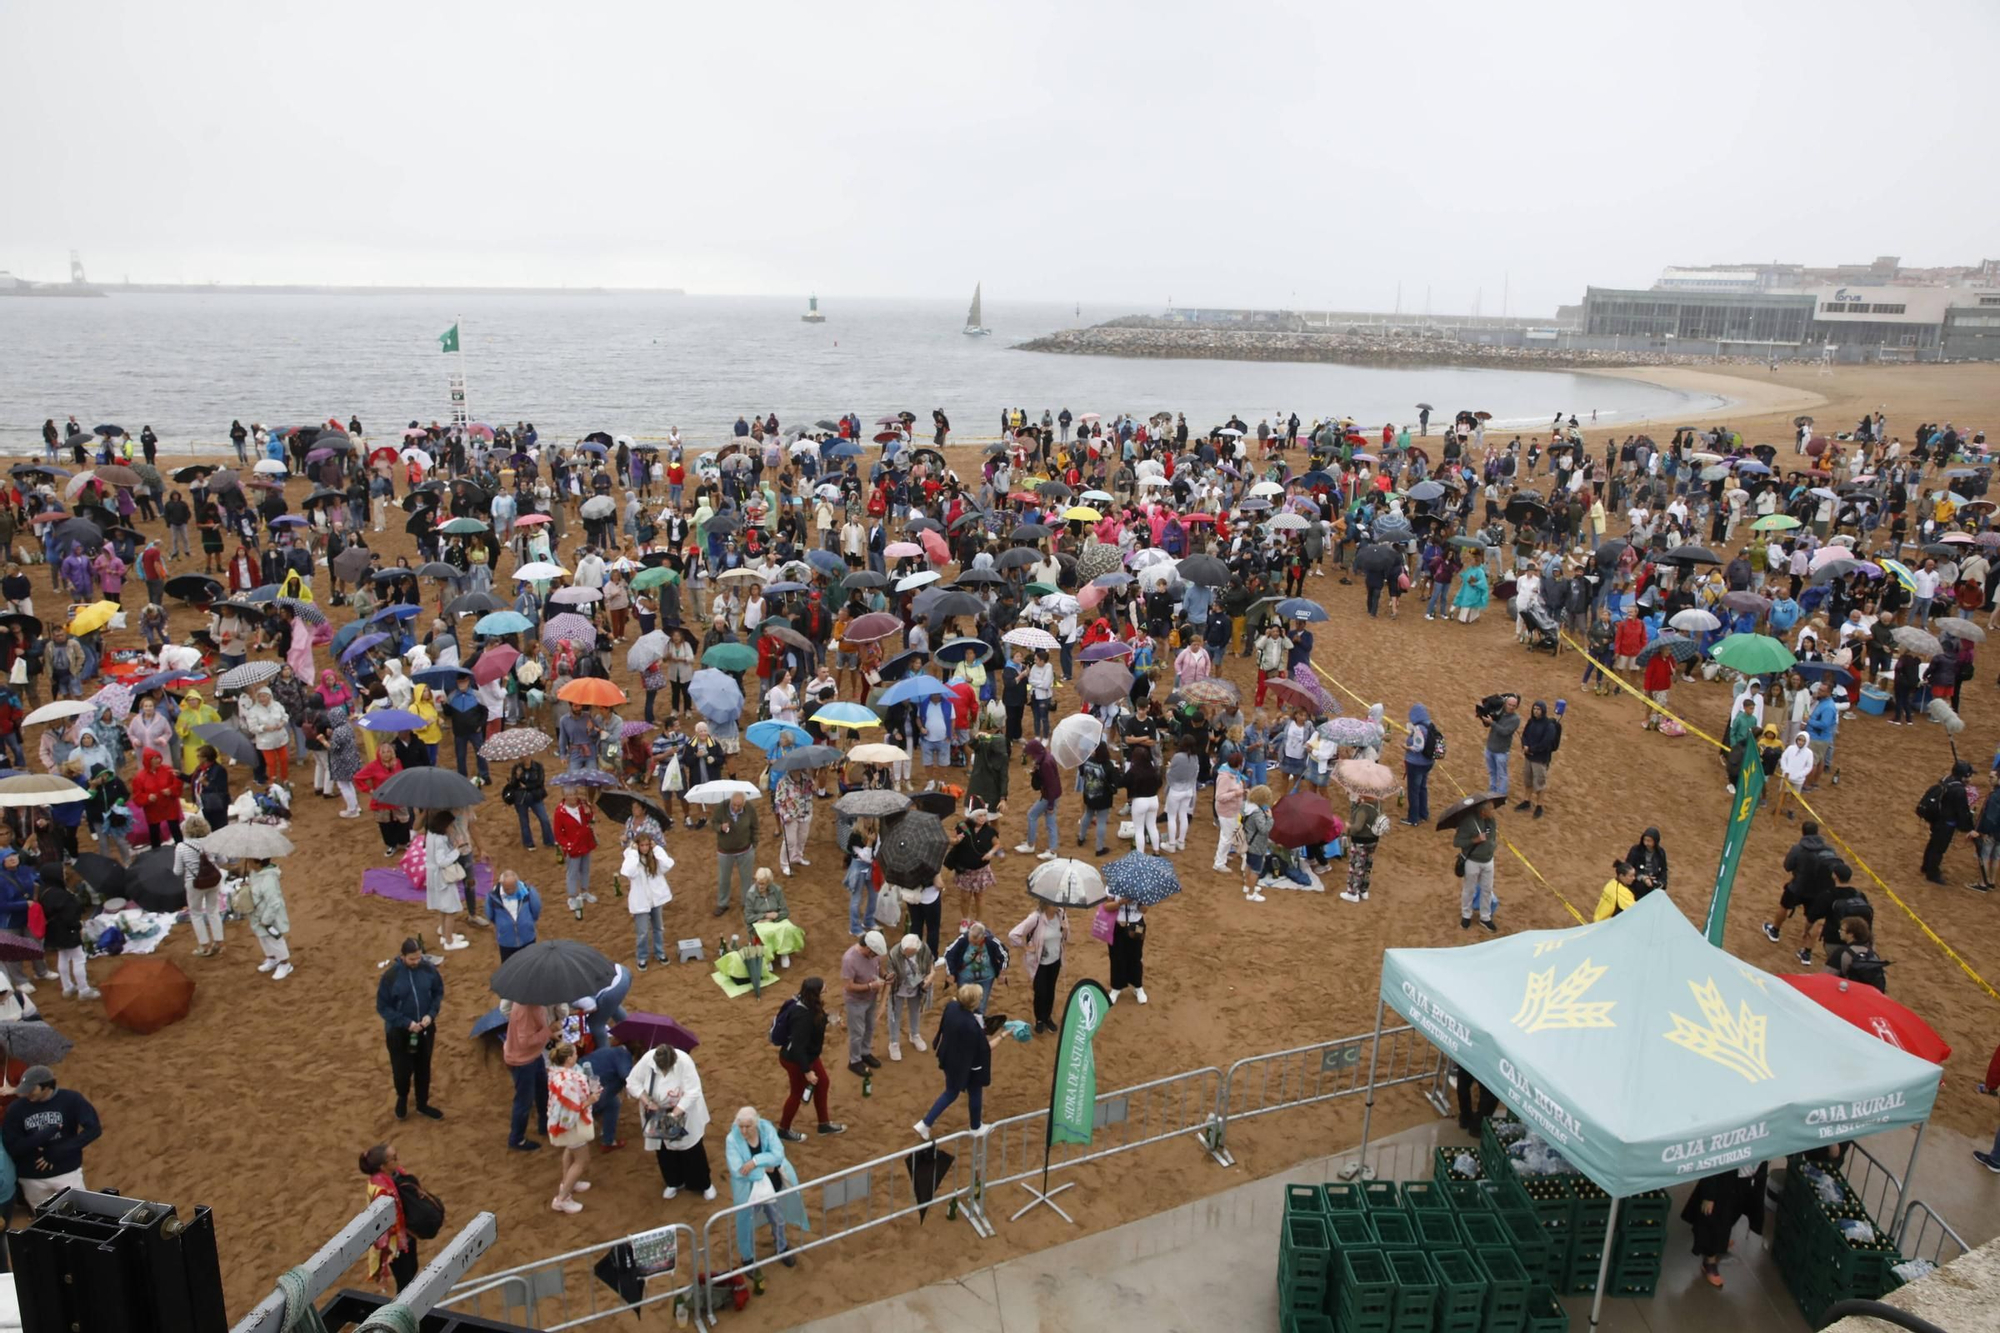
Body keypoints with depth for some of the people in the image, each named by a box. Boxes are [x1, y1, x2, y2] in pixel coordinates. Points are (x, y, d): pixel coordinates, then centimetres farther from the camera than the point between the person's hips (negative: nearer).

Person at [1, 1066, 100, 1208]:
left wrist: (58, 1152, -19)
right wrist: (46, 1134, -20)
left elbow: (93, 1129, -14)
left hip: (68, 1173, -2)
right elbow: (12, 1148, -7)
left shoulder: (71, 1100, -10)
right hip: (32, 1179, 2)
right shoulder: (16, 1108, -5)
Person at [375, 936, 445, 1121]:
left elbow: (438, 992, 3)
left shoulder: (428, 969, -13)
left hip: (425, 1029, 3)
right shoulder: (390, 975, -21)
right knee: (402, 1070, 9)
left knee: (423, 1068, 17)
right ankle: (402, 1098, 41)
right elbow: (382, 1006, -12)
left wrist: (431, 1014, -13)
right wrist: (406, 1023, -19)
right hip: (399, 1031, -2)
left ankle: (422, 1104, 38)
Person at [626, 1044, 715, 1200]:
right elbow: (632, 1083, -14)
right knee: (663, 1150, 16)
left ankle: (705, 1184, 26)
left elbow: (693, 1092, -30)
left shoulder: (685, 1062, -34)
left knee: (691, 1148, 8)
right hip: (658, 1113, 3)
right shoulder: (646, 1061, -27)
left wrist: (674, 1114, -32)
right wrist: (647, 1101, -24)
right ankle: (674, 1182, 38)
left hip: (684, 1112, -3)